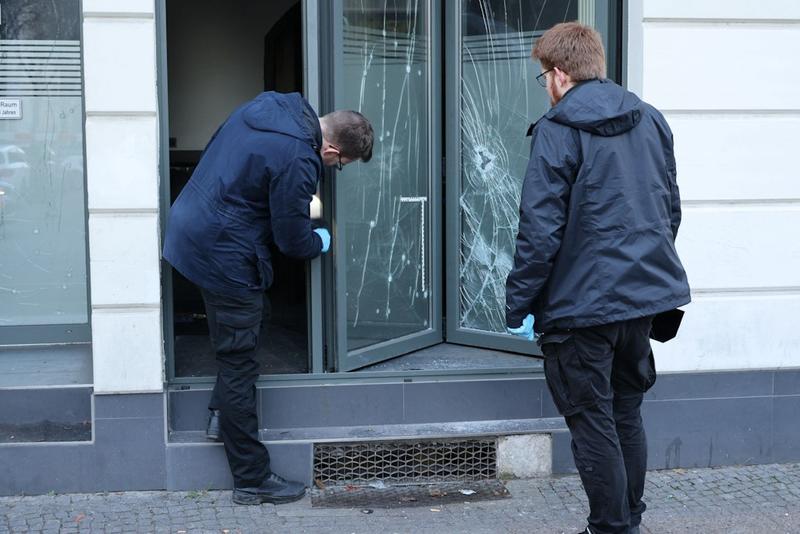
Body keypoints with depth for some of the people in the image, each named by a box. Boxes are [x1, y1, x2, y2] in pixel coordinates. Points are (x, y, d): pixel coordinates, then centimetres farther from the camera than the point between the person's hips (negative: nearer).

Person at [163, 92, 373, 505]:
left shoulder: (268, 105, 2)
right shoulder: (297, 161, -24)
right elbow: (293, 241, -16)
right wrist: (320, 242, 7)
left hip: (190, 229, 9)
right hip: (224, 256, -9)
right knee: (239, 365, 0)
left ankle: (222, 413, 38)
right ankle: (252, 479, 10)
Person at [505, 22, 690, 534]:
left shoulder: (558, 129, -12)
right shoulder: (652, 120, 9)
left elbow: (540, 228, -16)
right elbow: (671, 208, 16)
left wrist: (520, 304, -8)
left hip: (582, 302, -7)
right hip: (647, 293, 7)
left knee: (593, 422, 4)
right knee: (627, 413, 18)